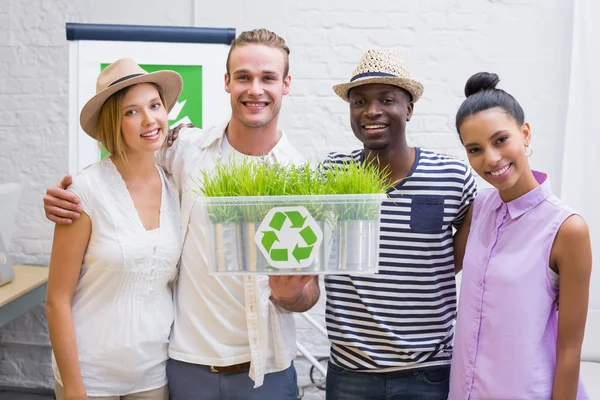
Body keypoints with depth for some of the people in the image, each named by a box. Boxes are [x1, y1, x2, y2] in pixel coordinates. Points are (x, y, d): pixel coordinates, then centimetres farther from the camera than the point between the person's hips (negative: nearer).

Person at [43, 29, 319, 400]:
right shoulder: (185, 149, -5)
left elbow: (310, 291, -2)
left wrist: (291, 294, -25)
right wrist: (64, 198, -7)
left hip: (264, 369, -1)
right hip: (187, 360, 1)